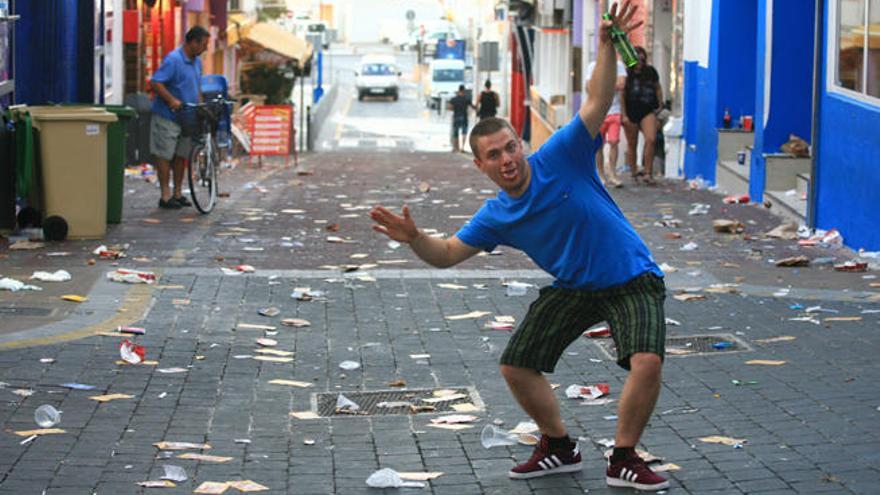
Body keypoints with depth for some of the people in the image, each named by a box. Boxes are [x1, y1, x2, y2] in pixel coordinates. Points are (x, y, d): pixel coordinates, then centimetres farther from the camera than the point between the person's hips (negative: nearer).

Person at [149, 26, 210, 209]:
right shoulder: (173, 60, -17)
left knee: (181, 156, 11)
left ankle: (177, 194, 19)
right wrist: (172, 100, -28)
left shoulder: (196, 62, 11)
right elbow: (155, 82, -22)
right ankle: (165, 196, 2)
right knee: (165, 156, -2)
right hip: (167, 117, -8)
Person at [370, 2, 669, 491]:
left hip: (631, 280, -5)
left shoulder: (560, 158, -17)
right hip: (572, 288, 5)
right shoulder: (495, 217, -4)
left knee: (646, 362, -26)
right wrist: (414, 238, -18)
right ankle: (558, 448, 24)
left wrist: (607, 46, -39)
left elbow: (597, 103, -25)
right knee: (516, 365, 2)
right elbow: (446, 254, 3)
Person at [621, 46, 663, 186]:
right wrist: (624, 115, -10)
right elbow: (622, 95, -5)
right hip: (631, 112, -2)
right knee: (632, 144, 6)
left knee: (651, 139, -18)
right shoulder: (626, 74, -3)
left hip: (648, 111, 2)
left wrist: (660, 105, 13)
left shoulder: (651, 72, 8)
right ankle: (634, 173, 18)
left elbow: (658, 89, 20)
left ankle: (647, 173, -12)